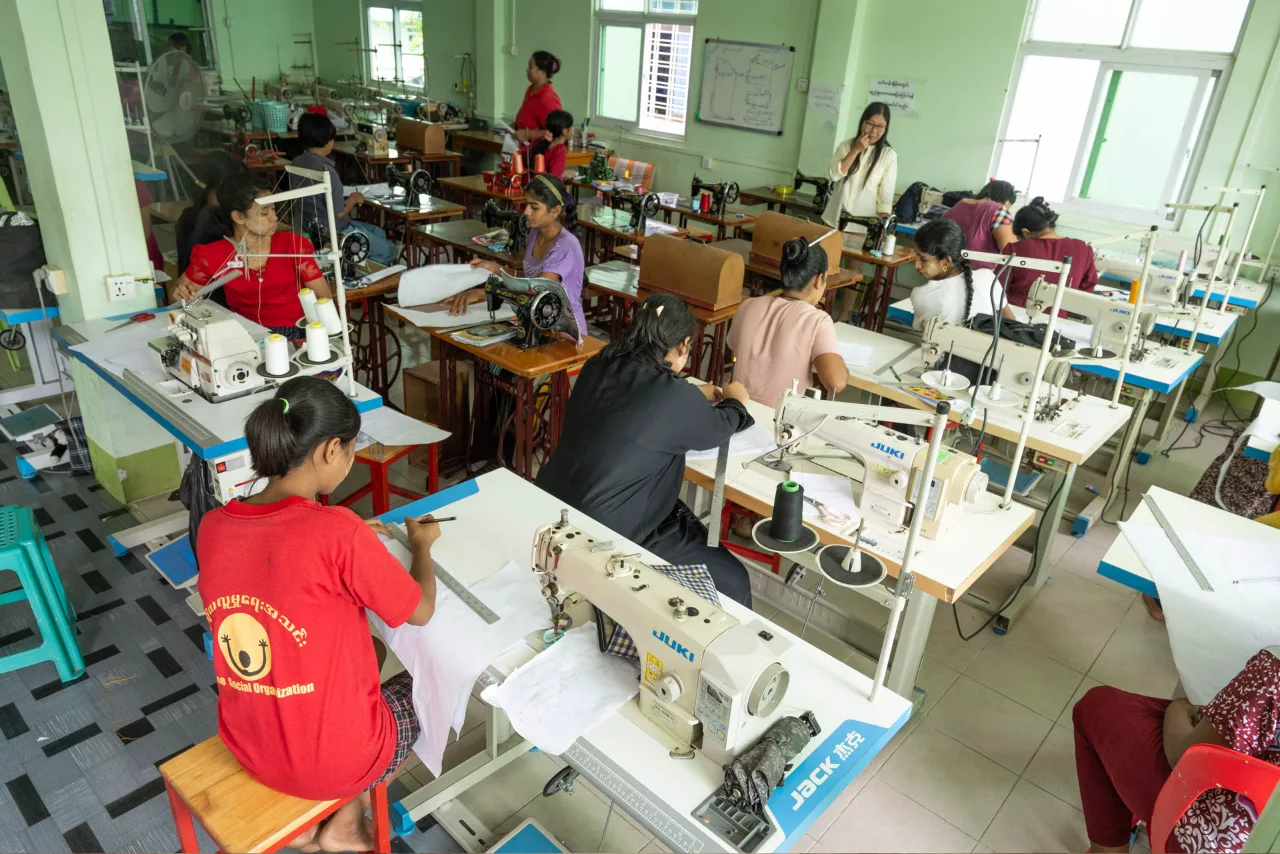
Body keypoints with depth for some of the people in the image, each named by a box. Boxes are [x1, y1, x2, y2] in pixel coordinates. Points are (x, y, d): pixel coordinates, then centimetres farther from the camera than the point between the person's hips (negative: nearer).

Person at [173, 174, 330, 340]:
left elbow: (324, 298, 1)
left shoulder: (294, 244, 1)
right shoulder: (213, 256, 1)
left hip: (297, 334, -2)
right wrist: (184, 293, -8)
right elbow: (182, 287, 17)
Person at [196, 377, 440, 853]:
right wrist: (422, 545, 3)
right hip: (335, 760, -5)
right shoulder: (339, 532, -28)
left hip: (248, 744, 6)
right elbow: (421, 612, -13)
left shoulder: (213, 527, -9)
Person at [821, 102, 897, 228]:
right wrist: (855, 150, -11)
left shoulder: (889, 154, -4)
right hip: (835, 218, 3)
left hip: (865, 224, -3)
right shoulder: (846, 146, 6)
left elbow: (886, 194, -6)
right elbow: (833, 175, -7)